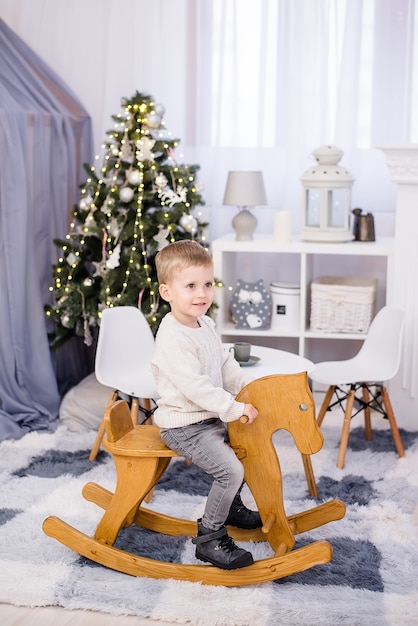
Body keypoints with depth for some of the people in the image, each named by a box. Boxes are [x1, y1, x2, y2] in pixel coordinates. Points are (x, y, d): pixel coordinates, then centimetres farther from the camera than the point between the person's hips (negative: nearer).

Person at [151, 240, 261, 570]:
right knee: (231, 470, -20)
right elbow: (194, 386, -30)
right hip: (184, 426, -10)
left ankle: (231, 506, 40)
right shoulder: (172, 338, -25)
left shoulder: (206, 325, 7)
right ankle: (209, 537, -4)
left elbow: (226, 365, 15)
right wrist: (235, 408, -29)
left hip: (210, 417, 10)